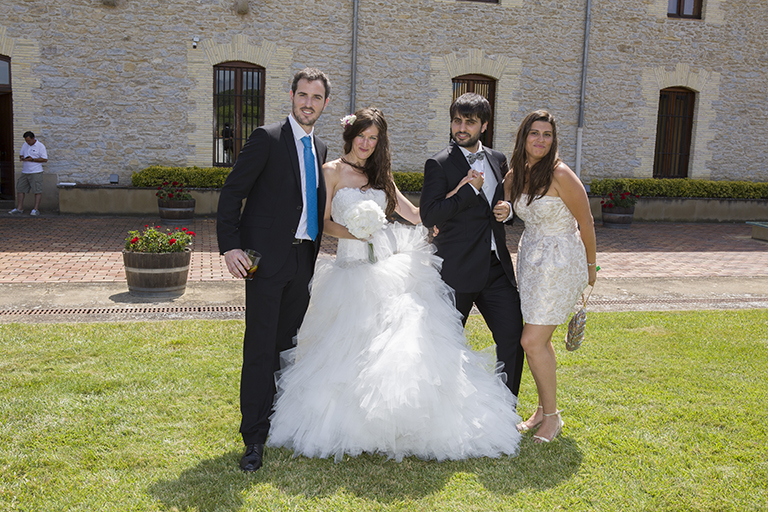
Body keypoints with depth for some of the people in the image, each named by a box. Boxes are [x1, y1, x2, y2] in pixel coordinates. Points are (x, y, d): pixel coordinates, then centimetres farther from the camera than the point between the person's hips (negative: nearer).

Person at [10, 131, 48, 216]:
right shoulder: (25, 145, 13)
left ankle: (36, 209, -3)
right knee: (20, 189, 5)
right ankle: (19, 208, 10)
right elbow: (20, 154, 23)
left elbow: (45, 159, -10)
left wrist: (32, 159, -18)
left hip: (36, 172, -7)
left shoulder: (40, 146, -6)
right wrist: (21, 158, -2)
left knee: (37, 190, -6)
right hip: (25, 171, 7)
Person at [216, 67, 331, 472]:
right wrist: (230, 246, -17)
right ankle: (254, 438, 4)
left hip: (302, 260, 6)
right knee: (260, 348, -3)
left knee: (287, 345, 14)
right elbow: (232, 192, -8)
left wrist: (312, 252, 14)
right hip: (267, 257, -6)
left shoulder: (320, 148, 15)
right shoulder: (267, 138, -5)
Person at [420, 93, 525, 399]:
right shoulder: (439, 164, -6)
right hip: (458, 269, -5)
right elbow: (428, 216, -16)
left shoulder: (497, 160, 12)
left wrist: (508, 210, 2)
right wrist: (471, 189, -16)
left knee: (513, 336, 3)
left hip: (497, 267, 5)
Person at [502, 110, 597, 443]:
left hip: (559, 263, -7)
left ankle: (551, 416, 9)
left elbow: (586, 223, -9)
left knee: (532, 341, -9)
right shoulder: (514, 175, 3)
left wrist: (590, 266, 2)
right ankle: (543, 409, 28)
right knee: (540, 340, 13)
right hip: (530, 258, 7)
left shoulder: (560, 175, -17)